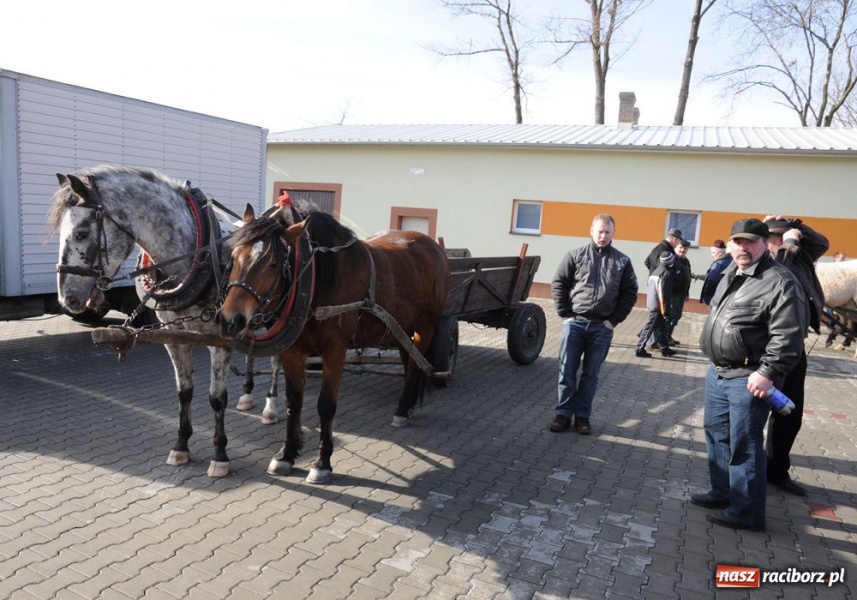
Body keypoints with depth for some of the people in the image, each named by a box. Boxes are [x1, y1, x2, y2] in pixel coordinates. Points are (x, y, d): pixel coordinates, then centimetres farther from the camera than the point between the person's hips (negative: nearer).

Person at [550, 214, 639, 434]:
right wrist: (565, 314, -4)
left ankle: (582, 416, 17)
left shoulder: (622, 262, 4)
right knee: (567, 371, 2)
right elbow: (558, 285, 2)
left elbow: (630, 294, 5)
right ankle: (563, 413, 13)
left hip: (602, 327, 1)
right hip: (574, 323, 0)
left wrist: (613, 320, -2)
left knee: (591, 374, 7)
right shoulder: (576, 255, 1)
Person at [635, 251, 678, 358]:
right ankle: (640, 349, -4)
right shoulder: (666, 274, -15)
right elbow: (663, 293, -19)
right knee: (650, 327, -5)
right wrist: (665, 309, -16)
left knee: (661, 327, 17)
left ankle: (664, 348, 26)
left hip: (651, 303, 9)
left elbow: (649, 288, 15)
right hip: (658, 305, -9)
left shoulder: (656, 271, 11)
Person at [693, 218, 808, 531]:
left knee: (743, 444, -2)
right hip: (717, 371, 10)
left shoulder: (780, 282, -16)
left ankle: (746, 511, 10)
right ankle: (722, 491, 35)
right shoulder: (731, 275, 14)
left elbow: (788, 336, -21)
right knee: (716, 433, 19)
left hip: (749, 378, -9)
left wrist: (767, 373, -25)